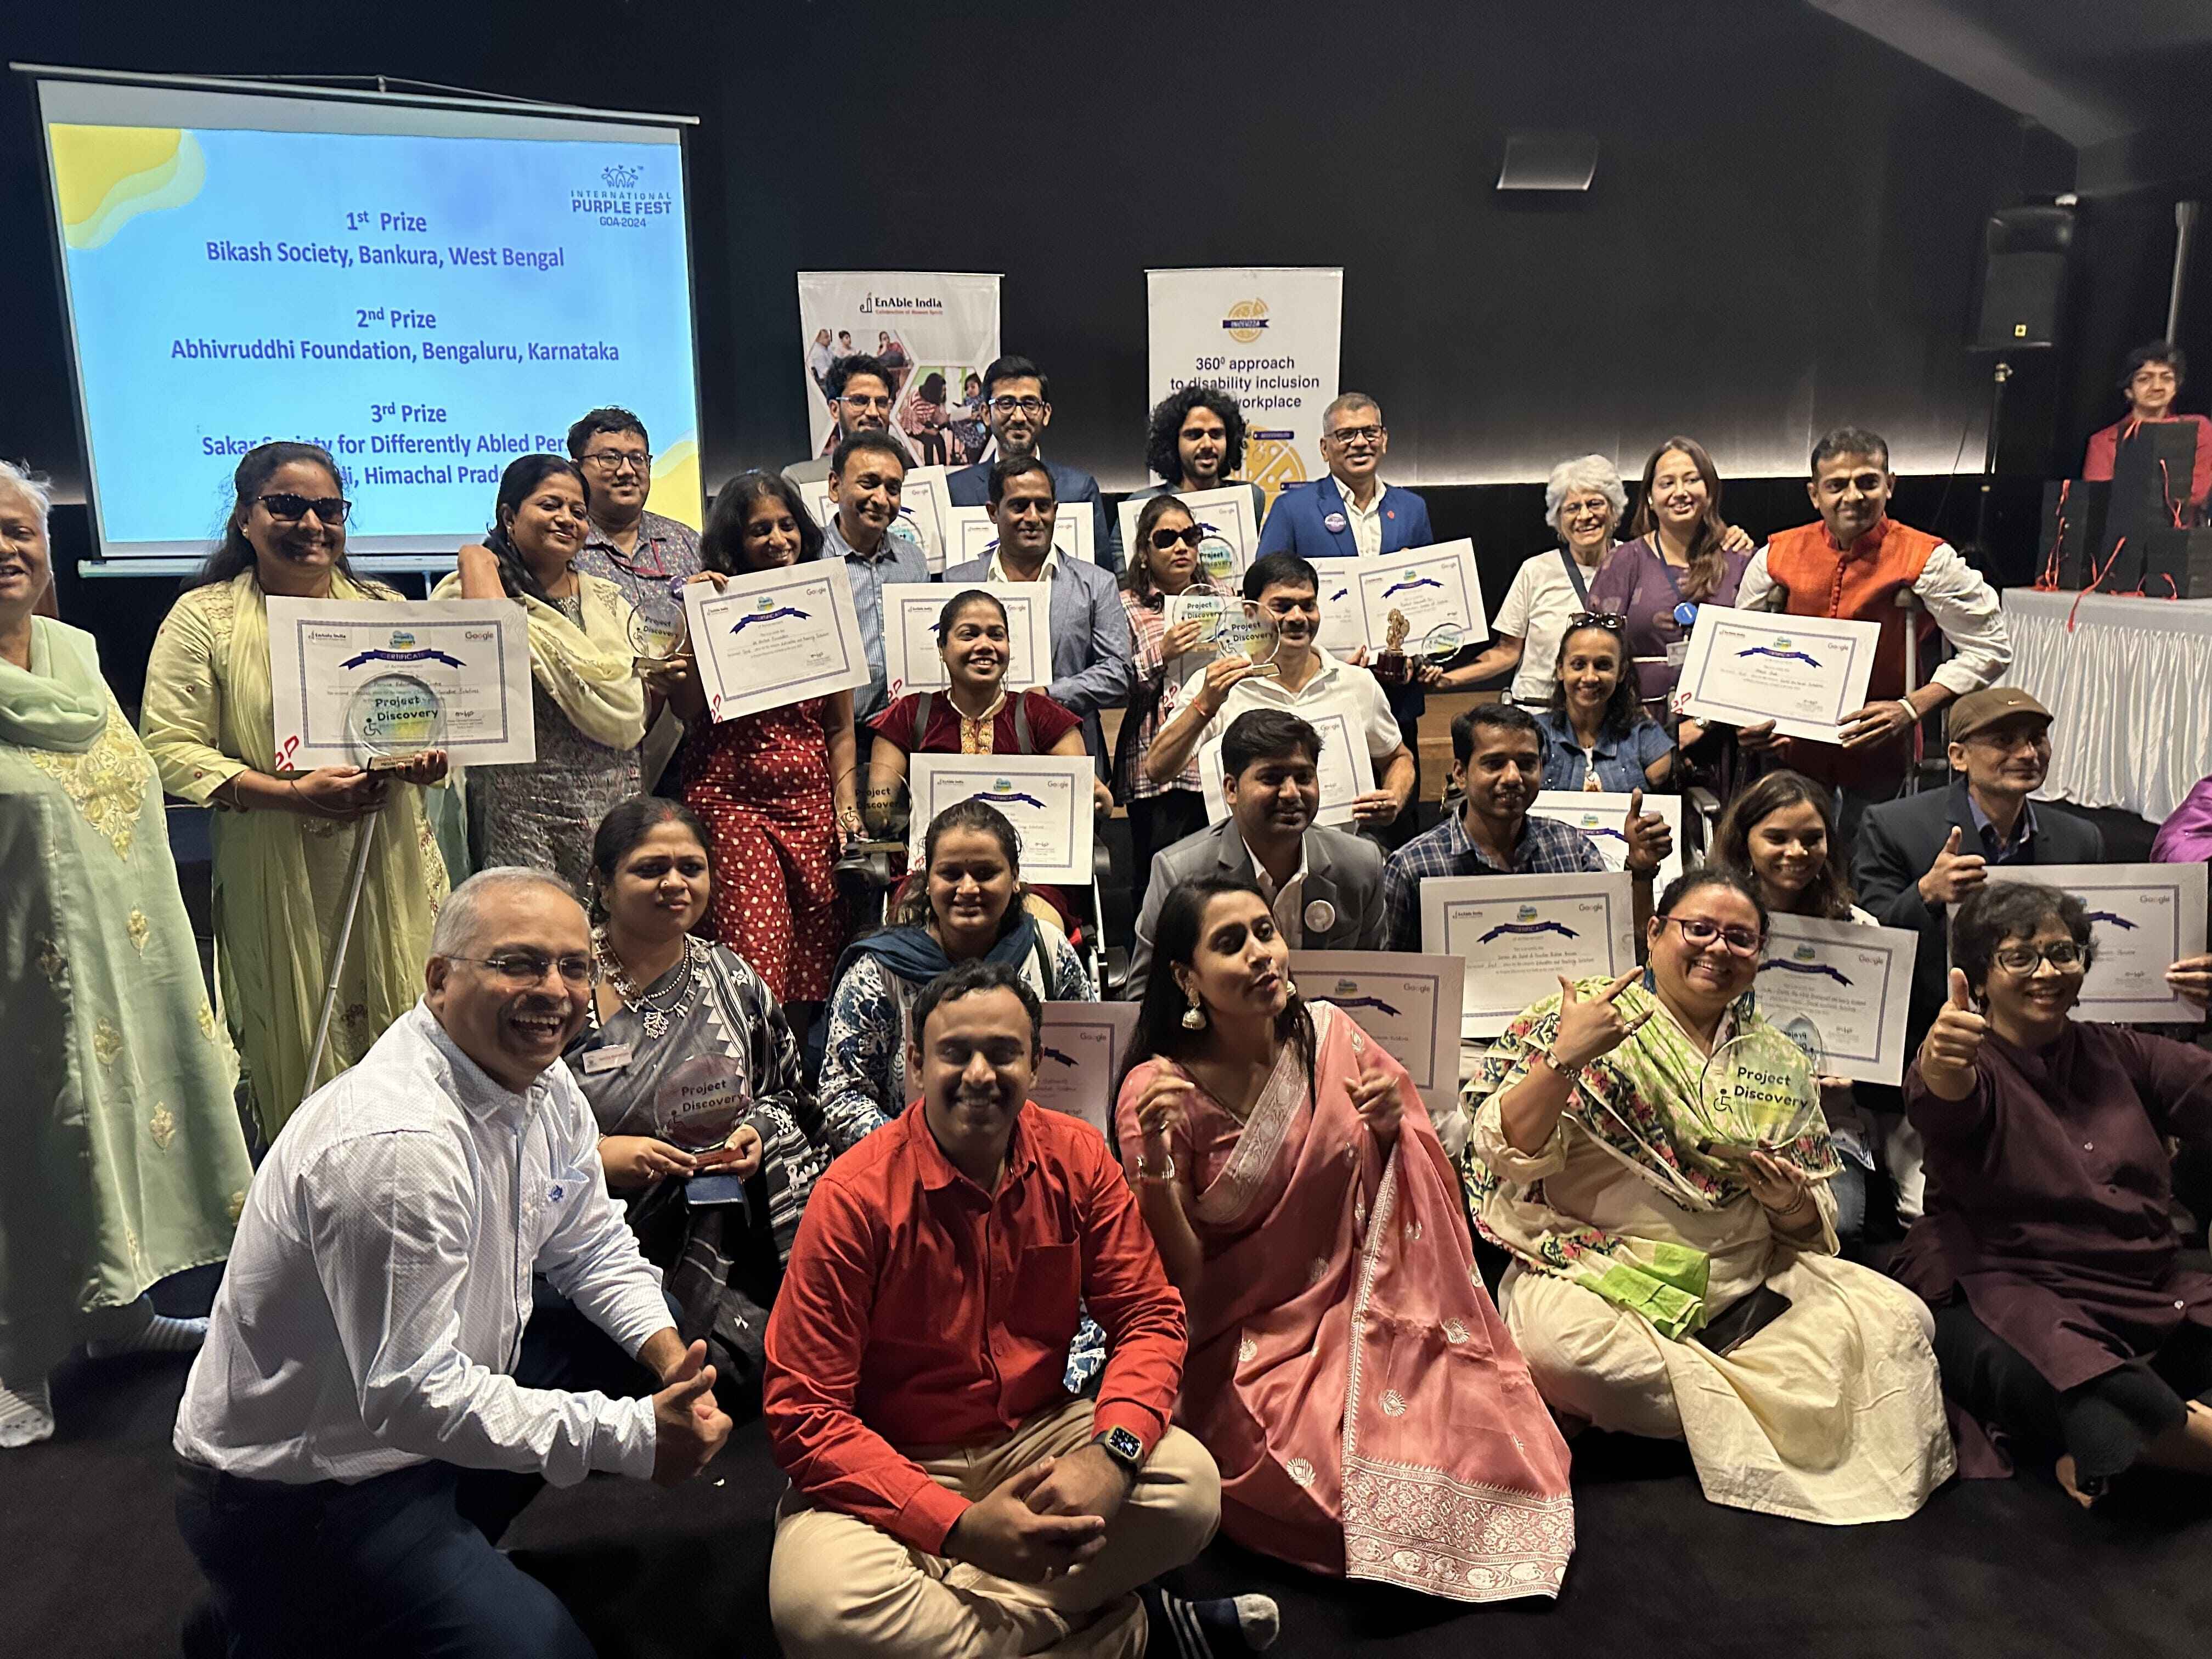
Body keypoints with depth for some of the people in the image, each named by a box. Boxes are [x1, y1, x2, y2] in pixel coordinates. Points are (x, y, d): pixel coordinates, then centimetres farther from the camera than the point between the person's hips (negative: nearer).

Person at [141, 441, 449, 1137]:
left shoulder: (385, 609, 11)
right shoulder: (203, 618, 0)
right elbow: (170, 749, -6)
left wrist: (429, 757, -8)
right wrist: (292, 794, -18)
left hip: (391, 873, 3)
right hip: (274, 883, -3)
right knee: (298, 1060, 4)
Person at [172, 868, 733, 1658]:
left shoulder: (541, 1082, -3)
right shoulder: (395, 1141, -31)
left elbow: (594, 1250, 7)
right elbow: (412, 1398, -29)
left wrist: (671, 1355, -10)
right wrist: (630, 1435, -27)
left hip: (431, 1383, 9)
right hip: (294, 1494, -9)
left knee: (639, 1345, 5)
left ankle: (456, 1550, 16)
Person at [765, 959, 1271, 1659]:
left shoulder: (1077, 1158, -6)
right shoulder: (857, 1195, -18)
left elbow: (1149, 1316, -4)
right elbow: (805, 1413, -18)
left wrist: (1112, 1452, -26)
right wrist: (962, 1526, -29)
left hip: (1035, 1437, 3)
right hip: (896, 1469, -2)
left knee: (1190, 1484, -23)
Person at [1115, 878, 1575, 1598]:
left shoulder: (1329, 1035, -4)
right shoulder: (1159, 1090, -14)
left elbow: (1408, 1178, 9)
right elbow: (1180, 1277, -11)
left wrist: (1392, 1126, -14)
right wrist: (1156, 1162, -28)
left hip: (1359, 1307, 3)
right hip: (1246, 1342, -3)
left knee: (1455, 1427, -19)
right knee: (1331, 1469, -24)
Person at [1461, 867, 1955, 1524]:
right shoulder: (1583, 1021, 0)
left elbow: (1811, 1226, 15)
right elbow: (1507, 1155, -10)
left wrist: (1790, 1203, -9)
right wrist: (1564, 1057, -22)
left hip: (1748, 1284, 5)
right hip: (1602, 1277, -4)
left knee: (1899, 1316, -15)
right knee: (1560, 1344, -35)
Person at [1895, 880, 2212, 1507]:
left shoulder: (2116, 1054, 15)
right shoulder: (1973, 1064, -2)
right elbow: (1942, 1101, -29)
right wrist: (1940, 1057, -52)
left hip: (2151, 1291, 6)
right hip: (2009, 1290, -5)